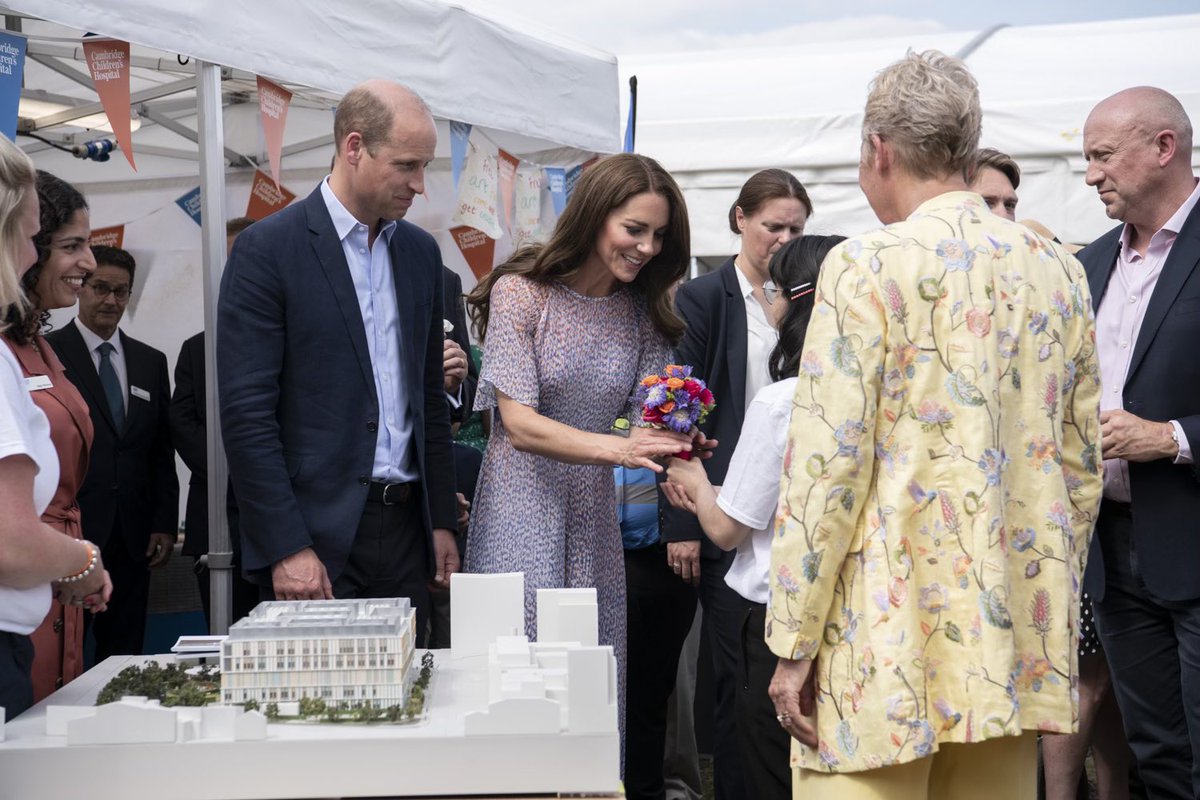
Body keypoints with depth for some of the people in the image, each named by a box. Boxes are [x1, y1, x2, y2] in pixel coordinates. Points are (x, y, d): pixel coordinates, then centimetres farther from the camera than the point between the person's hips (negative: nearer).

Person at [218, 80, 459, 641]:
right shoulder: (267, 249, -8)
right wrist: (286, 547, -16)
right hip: (318, 535, -5)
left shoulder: (420, 251, 12)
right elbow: (246, 411, -12)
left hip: (405, 526, 6)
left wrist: (442, 521, 13)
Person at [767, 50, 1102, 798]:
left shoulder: (869, 266, -9)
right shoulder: (1059, 269, 9)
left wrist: (794, 645, -7)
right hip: (1021, 640, 6)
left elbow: (827, 463, -13)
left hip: (893, 637, -6)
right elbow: (1082, 463, 13)